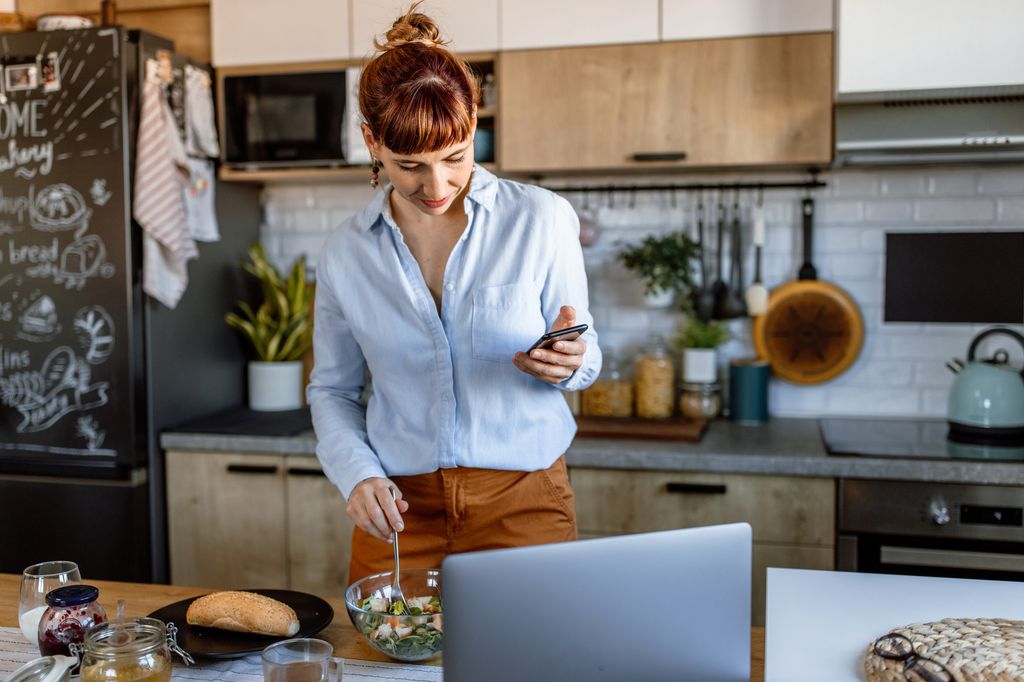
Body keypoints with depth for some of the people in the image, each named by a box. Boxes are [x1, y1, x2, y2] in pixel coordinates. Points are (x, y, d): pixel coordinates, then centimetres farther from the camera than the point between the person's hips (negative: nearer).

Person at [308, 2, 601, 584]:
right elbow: (332, 390, 10)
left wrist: (567, 363, -20)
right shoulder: (347, 252, 0)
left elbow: (586, 359, 3)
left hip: (524, 502, -1)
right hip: (398, 509, 2)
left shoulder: (543, 219, -6)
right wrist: (357, 474, -7)